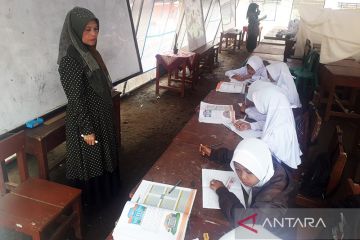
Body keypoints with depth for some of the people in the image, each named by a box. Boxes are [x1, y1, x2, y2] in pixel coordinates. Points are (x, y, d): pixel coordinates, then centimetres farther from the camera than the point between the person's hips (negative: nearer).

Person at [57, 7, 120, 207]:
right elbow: (76, 98, -23)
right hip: (86, 120, -9)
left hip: (102, 116, 9)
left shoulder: (91, 52, 5)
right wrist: (87, 129, -20)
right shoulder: (70, 59, -23)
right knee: (90, 161, 10)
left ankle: (107, 191, 45)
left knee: (104, 156, 23)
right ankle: (91, 201, 32)